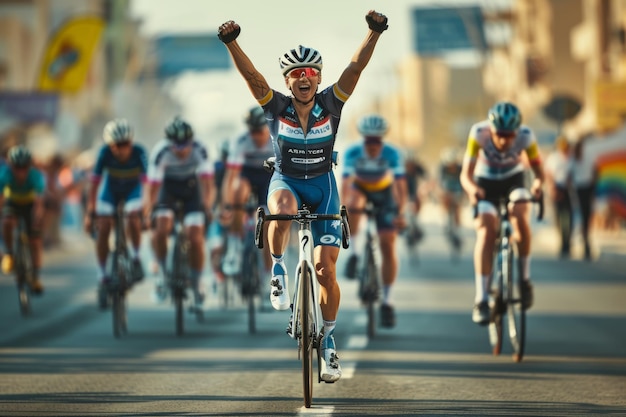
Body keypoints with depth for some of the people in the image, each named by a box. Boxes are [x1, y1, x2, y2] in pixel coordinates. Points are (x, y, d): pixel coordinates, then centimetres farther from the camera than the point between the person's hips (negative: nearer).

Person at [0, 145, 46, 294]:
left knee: (35, 239, -11)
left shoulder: (36, 176, -34)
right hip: (12, 202, 0)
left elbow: (39, 202, -41)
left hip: (30, 204, 0)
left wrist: (37, 220, -52)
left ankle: (35, 277, 0)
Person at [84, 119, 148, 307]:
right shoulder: (105, 153, -30)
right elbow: (94, 182, -26)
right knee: (103, 228, -14)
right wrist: (89, 212, -28)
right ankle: (103, 275, -1)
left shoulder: (139, 152, -32)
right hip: (110, 190, 1)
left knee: (133, 220, -26)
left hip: (133, 191, -1)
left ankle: (135, 258, 0)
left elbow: (146, 181, -32)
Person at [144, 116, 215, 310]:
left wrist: (208, 207, -41)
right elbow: (152, 188, -32)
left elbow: (208, 184, -29)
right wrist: (146, 214, -40)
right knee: (161, 227, -25)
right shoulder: (160, 152, -32)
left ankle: (196, 284, 8)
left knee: (195, 236, -11)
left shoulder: (199, 151, -31)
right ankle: (162, 272, -3)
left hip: (191, 185, 0)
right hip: (168, 185, 0)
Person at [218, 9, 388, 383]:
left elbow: (356, 68, -19)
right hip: (286, 182, -1)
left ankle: (329, 340, 10)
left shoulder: (330, 104, -9)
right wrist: (231, 43, -37)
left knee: (326, 268, -7)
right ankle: (278, 269, -16)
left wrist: (375, 33, -31)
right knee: (283, 211, -41)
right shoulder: (276, 107, -10)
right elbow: (250, 74, -22)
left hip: (322, 185, 1)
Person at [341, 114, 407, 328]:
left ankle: (386, 300, 0)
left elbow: (401, 186, -32)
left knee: (388, 246, -8)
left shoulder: (392, 154, -29)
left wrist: (400, 213, -44)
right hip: (360, 189, 0)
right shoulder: (353, 153, -28)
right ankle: (352, 252, -22)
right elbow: (345, 184, -33)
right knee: (354, 201, -39)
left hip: (384, 194, 0)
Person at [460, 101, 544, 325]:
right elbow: (466, 174, -28)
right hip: (486, 183, -1)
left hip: (513, 182, 1)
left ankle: (525, 278, -12)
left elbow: (538, 169, -16)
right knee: (486, 231, -24)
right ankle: (481, 300, -24)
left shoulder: (526, 136, -26)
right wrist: (472, 189, -52)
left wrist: (538, 183, -41)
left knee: (520, 217, -30)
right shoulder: (479, 133, -29)